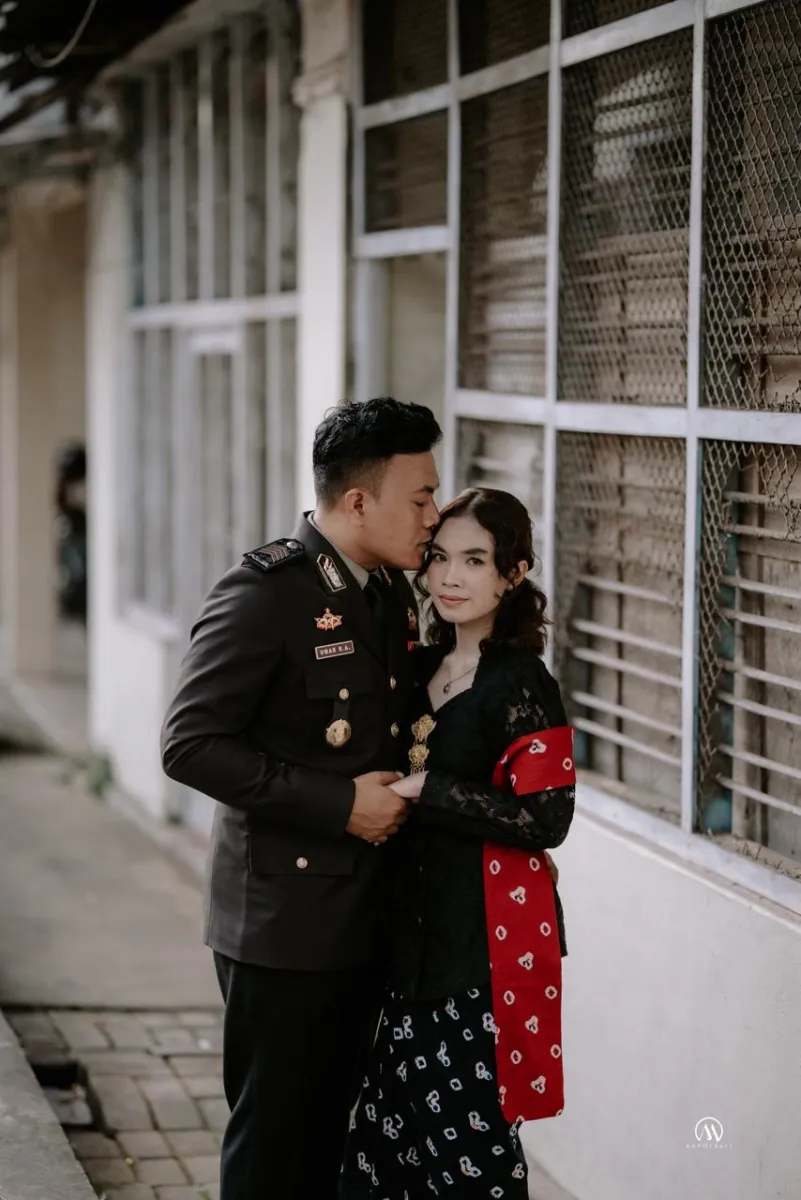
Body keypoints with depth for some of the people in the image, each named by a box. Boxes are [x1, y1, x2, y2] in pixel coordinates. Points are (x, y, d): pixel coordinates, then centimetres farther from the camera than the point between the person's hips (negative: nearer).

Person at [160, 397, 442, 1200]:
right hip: (284, 920, -8)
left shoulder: (392, 593, 9)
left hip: (364, 915, 8)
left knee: (328, 1129, 16)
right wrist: (340, 803, -20)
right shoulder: (265, 594, -16)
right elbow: (190, 743, -21)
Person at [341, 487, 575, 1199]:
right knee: (393, 1126, 9)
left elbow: (547, 818, -17)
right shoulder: (422, 667, 10)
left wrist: (428, 790, -16)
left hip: (486, 943, -7)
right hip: (418, 931, 7)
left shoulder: (522, 685, -11)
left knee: (467, 1133, -2)